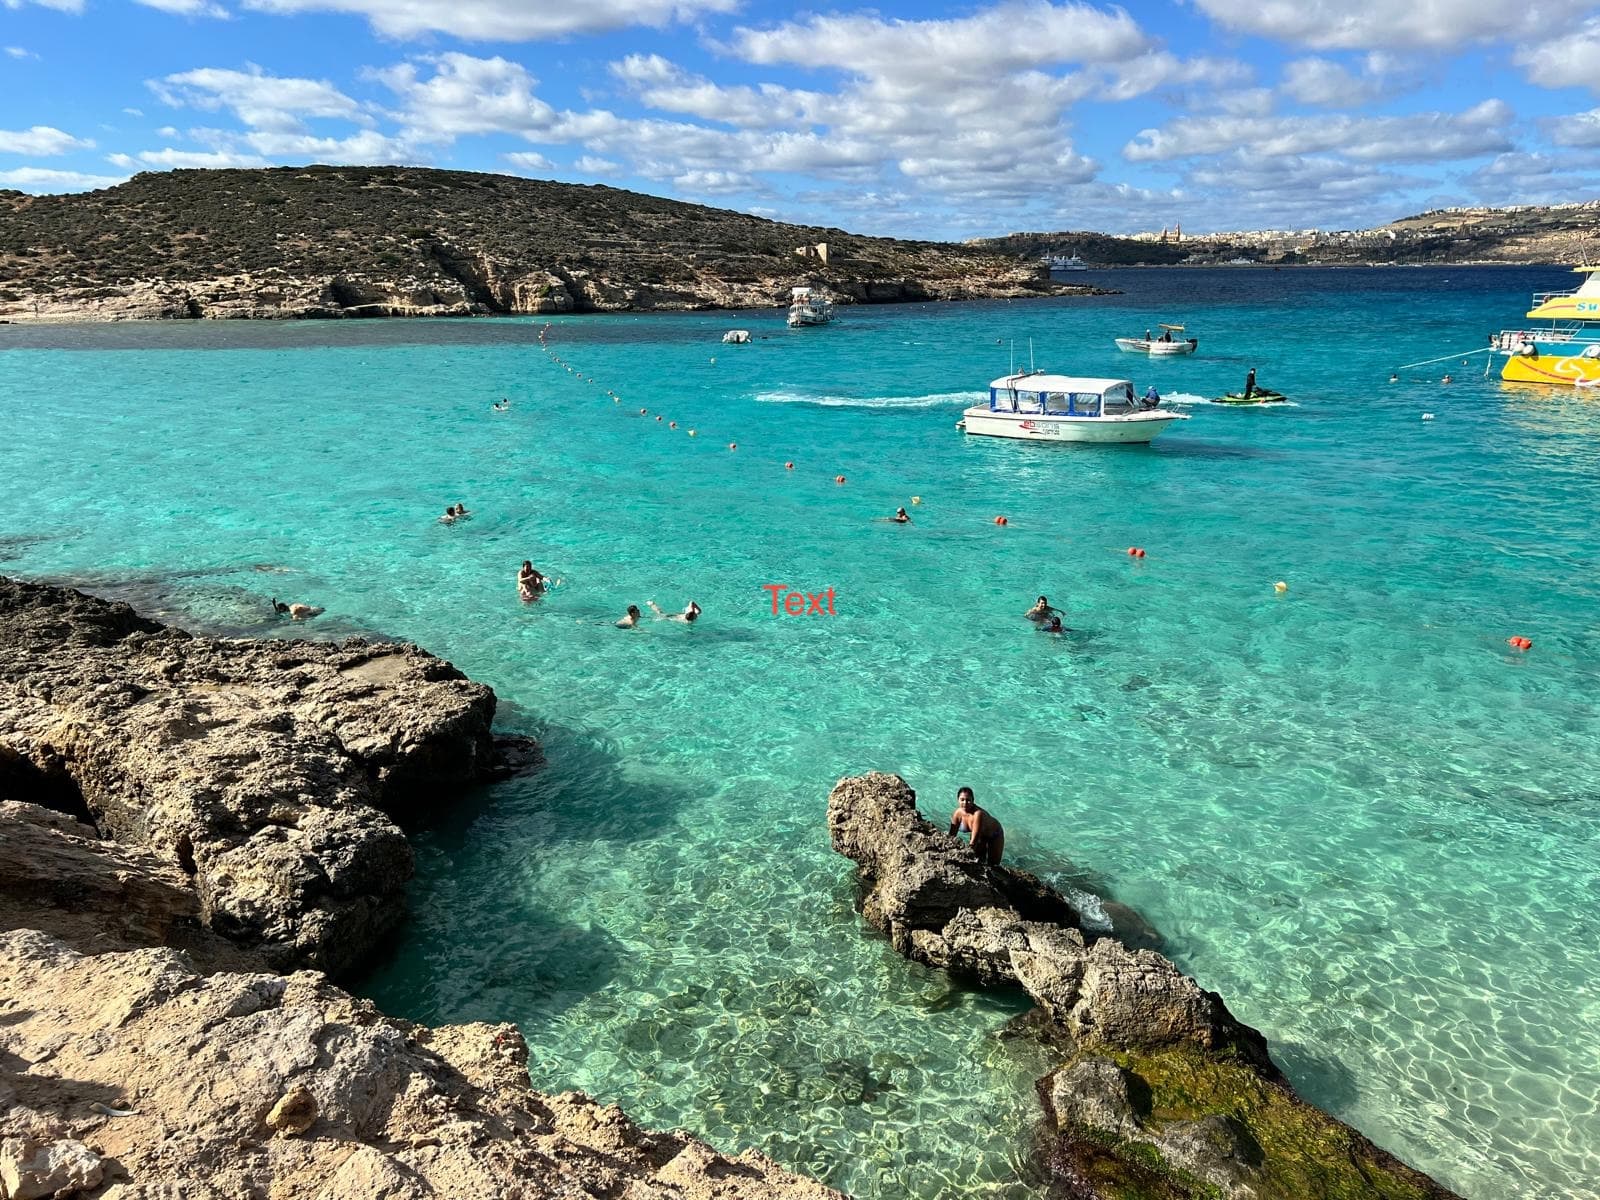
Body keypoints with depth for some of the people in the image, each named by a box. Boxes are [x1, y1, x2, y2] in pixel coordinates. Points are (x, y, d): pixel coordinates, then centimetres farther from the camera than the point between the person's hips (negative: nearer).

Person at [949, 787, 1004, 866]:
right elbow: (952, 835, -13)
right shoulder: (958, 813, -25)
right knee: (979, 861, 9)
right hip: (981, 836, 5)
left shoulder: (978, 814, -42)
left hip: (994, 835, -4)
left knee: (993, 865, 0)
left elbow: (974, 841, -43)